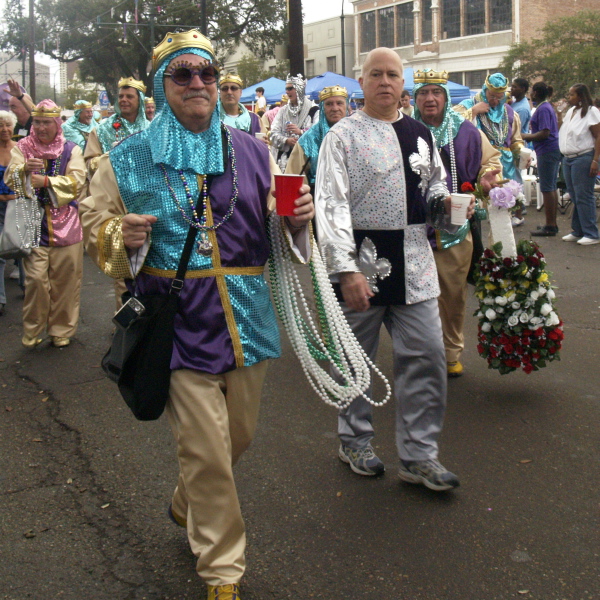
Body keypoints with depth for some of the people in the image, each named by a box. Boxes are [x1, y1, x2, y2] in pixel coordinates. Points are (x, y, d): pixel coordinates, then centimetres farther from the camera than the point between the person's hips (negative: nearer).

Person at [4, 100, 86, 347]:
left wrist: (47, 181, -22)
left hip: (65, 225, 0)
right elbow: (10, 179, -6)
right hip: (33, 223, 0)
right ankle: (32, 331, 9)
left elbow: (76, 181, -9)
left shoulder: (71, 149, 5)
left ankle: (62, 329, 18)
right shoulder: (22, 147, 7)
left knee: (64, 280, 4)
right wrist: (24, 169, -27)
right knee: (35, 278, -6)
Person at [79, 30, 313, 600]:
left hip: (245, 316, 4)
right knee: (206, 450, -3)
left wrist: (296, 218, -8)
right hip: (179, 322, -4)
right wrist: (121, 235, -14)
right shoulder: (128, 158, 1)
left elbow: (275, 226, 15)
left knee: (238, 434, 18)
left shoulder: (250, 151, 7)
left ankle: (186, 503, 50)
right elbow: (94, 220, 8)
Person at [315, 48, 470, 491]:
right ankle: (355, 441, 29)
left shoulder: (420, 135, 13)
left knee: (427, 355, 2)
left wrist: (445, 202, -2)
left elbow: (433, 189, 24)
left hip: (413, 263, 5)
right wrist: (346, 270, -21)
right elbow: (331, 205, -12)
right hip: (362, 261, -4)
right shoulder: (344, 136, -4)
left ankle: (419, 455, 14)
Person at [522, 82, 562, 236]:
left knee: (547, 188, -6)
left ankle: (550, 226, -3)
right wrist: (529, 136, 15)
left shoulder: (542, 109, -15)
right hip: (554, 150, 10)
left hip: (547, 152, -10)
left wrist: (526, 136, -13)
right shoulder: (547, 107, 16)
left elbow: (544, 133, -22)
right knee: (552, 187, 13)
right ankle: (553, 224, 18)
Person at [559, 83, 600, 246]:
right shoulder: (570, 111, 16)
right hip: (568, 159, 8)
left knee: (583, 197, -7)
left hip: (583, 158, -8)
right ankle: (578, 231, 18)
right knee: (574, 197, 11)